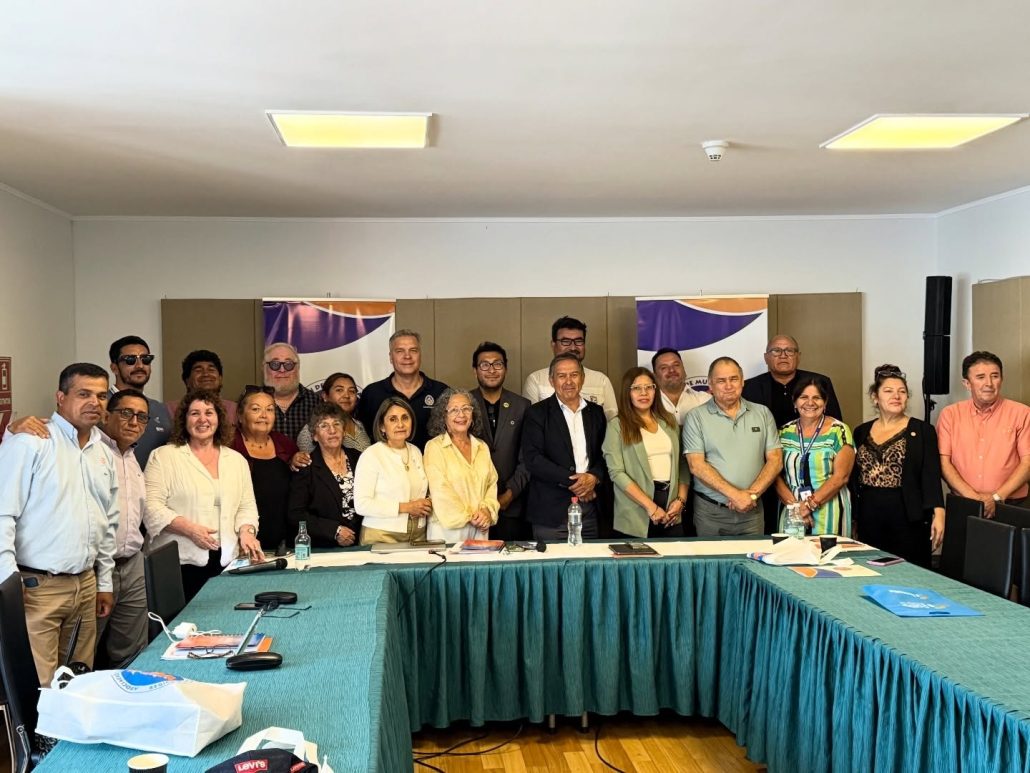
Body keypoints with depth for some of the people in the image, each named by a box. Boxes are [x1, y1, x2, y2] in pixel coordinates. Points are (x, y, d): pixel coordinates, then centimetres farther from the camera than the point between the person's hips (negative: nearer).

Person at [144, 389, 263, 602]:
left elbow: (247, 506, 15)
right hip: (179, 561, -3)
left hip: (225, 561, 4)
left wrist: (246, 532, -4)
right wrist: (190, 529, -15)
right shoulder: (164, 456, 2)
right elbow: (151, 506, -5)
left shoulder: (237, 460, 15)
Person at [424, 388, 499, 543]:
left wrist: (487, 511, -7)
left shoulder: (482, 447, 15)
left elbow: (492, 483, 11)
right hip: (448, 529, -4)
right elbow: (439, 490, -11)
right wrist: (468, 517, -11)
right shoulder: (434, 447, -4)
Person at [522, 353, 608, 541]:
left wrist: (593, 477, -8)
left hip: (590, 509, 4)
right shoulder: (537, 413, -1)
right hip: (551, 510, -4)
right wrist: (572, 480, -14)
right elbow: (532, 458, -10)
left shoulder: (595, 412, 13)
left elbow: (604, 454, 13)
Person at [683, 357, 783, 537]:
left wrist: (752, 494, -10)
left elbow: (775, 460, 3)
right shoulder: (696, 417, -1)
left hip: (752, 510, 2)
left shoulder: (762, 413, 7)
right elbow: (696, 466, -9)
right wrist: (734, 494, -15)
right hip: (710, 512, -2)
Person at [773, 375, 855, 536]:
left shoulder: (839, 431, -1)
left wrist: (810, 504, -14)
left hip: (829, 514, -3)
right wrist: (794, 504, -10)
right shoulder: (784, 432, 8)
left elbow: (841, 476, -8)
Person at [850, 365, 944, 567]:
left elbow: (931, 475, -5)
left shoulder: (922, 431, 2)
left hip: (909, 520, -3)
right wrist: (852, 518, 11)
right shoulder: (861, 432, 12)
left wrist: (938, 513, -16)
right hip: (869, 520, 3)